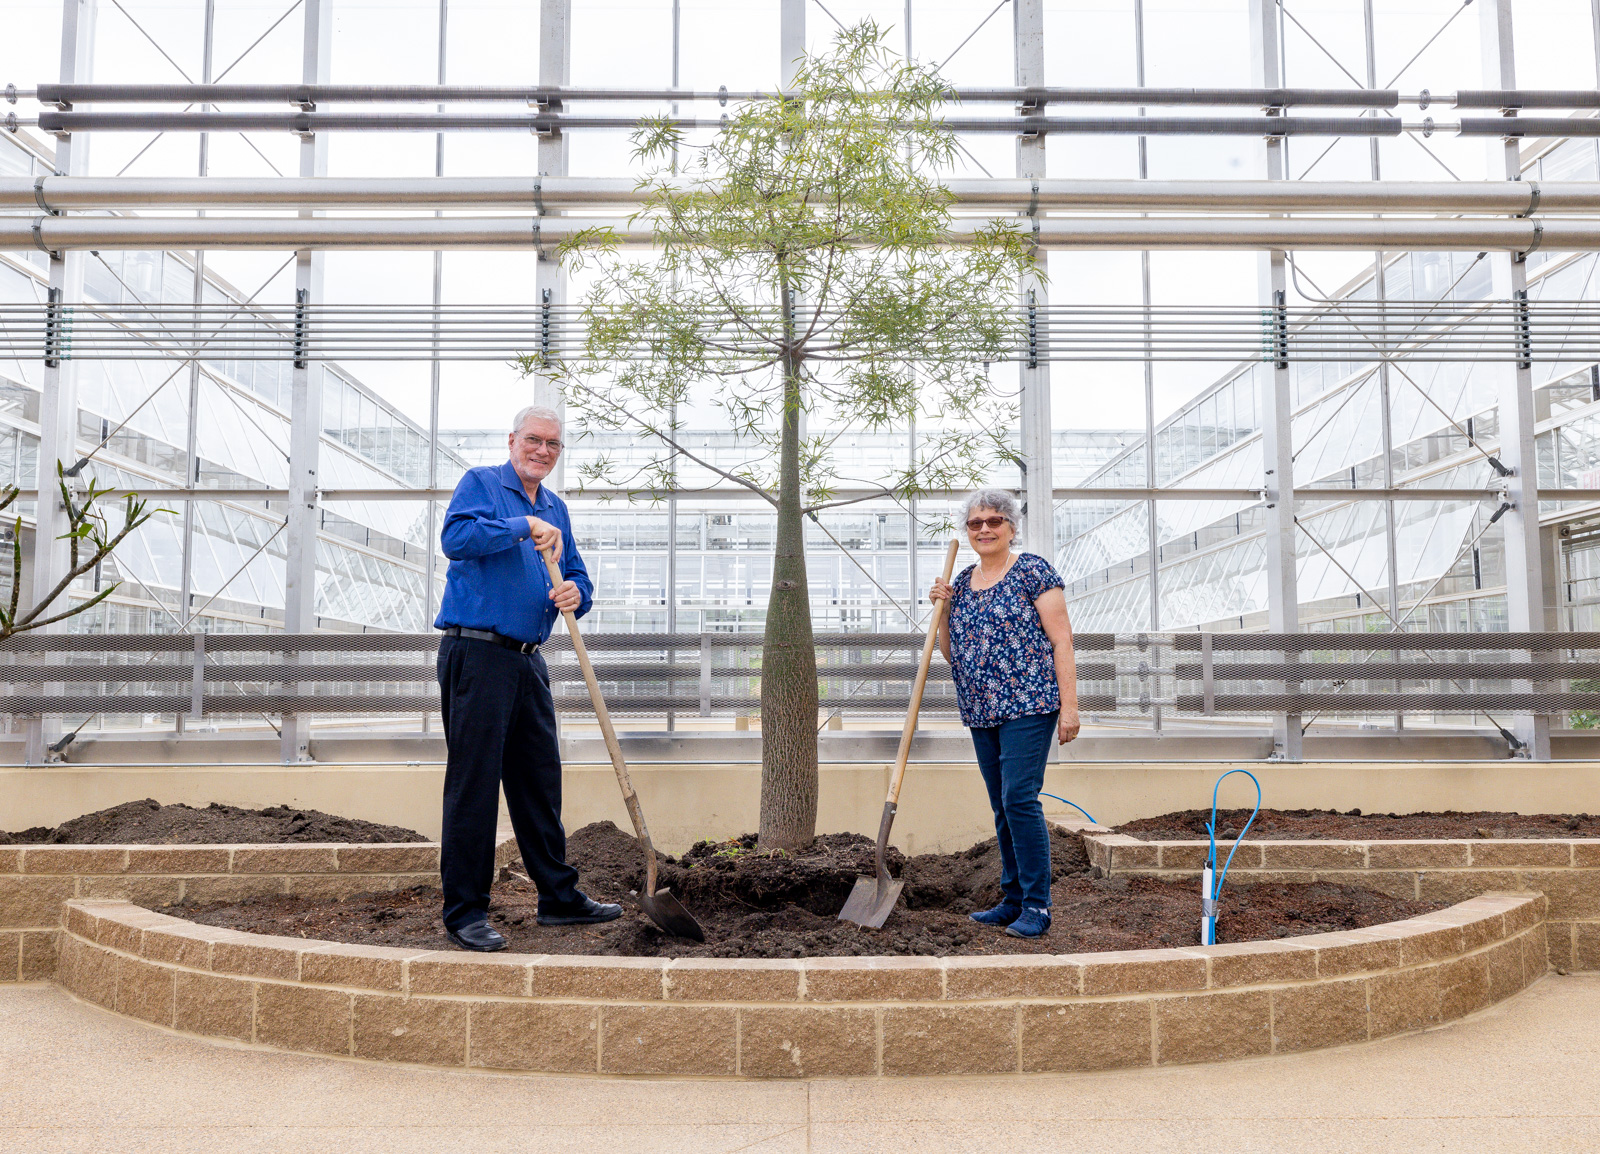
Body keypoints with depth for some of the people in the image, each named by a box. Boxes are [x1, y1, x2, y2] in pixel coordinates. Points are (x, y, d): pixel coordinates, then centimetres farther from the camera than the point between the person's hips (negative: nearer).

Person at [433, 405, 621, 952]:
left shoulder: (555, 508, 19)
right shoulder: (480, 483, -1)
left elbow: (576, 575, 18)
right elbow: (455, 536, -19)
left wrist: (575, 592, -5)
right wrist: (524, 527, -21)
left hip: (529, 661, 7)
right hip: (477, 654, -7)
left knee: (541, 781, 12)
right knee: (473, 782, -4)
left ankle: (559, 896, 21)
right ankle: (464, 911, 4)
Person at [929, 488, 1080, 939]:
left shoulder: (1033, 571, -4)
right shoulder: (962, 582, 14)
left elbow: (1061, 640, -7)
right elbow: (952, 653, 18)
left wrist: (1069, 705, -13)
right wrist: (943, 609, 3)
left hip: (1028, 704, -7)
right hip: (982, 712, 7)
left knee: (1020, 799, -12)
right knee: (1002, 807, 11)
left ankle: (1037, 906, -4)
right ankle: (1013, 899, 20)